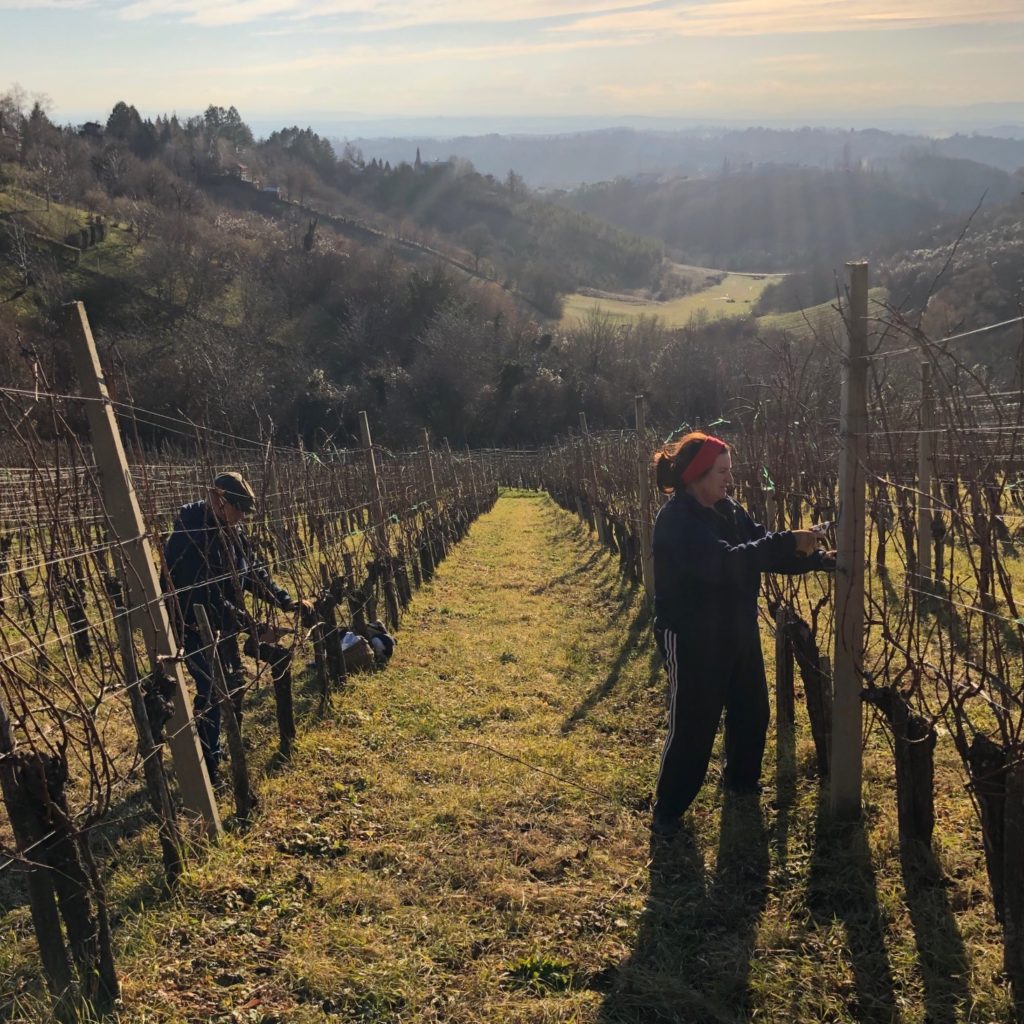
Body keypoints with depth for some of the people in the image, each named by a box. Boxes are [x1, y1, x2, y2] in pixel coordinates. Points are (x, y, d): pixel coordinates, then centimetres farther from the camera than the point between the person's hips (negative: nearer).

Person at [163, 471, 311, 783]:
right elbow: (210, 599, -31)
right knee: (212, 690, -7)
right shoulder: (188, 539, -30)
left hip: (222, 623, 9)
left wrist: (288, 602, -5)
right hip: (195, 626, -8)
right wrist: (254, 629, -30)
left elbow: (255, 573, 6)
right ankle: (209, 765, 7)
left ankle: (224, 747, 35)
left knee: (233, 682, 16)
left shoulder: (232, 530, -3)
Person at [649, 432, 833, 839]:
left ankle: (741, 779, 44)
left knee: (751, 710, 20)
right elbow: (725, 562, -34)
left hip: (737, 632, 8)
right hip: (692, 639, -8)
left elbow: (765, 552, 5)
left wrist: (817, 559, -9)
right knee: (692, 726, -1)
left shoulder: (727, 510, 4)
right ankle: (667, 810, 16)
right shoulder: (676, 521, -23)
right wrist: (788, 541, -34)